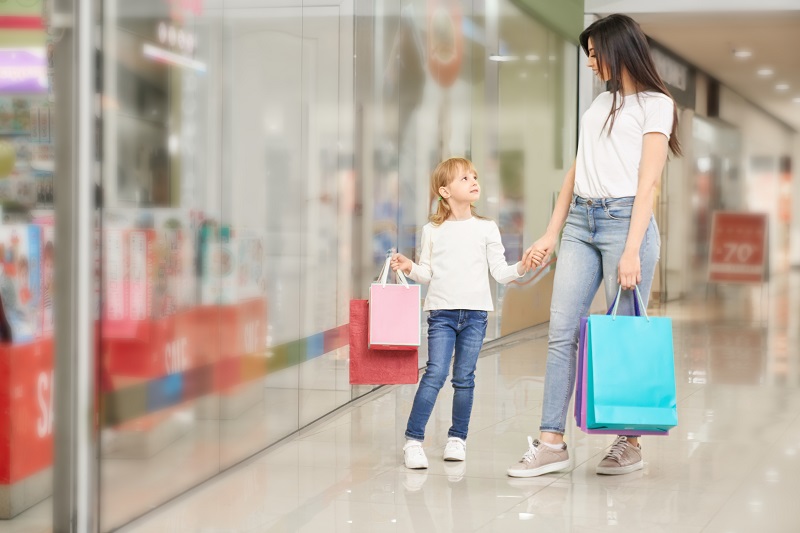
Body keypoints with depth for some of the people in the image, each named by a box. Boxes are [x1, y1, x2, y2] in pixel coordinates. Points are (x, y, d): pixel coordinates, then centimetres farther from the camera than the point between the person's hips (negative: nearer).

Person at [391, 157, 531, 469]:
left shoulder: (486, 229, 6)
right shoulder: (433, 230, 5)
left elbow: (500, 272, 5)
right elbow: (427, 273, 8)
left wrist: (521, 268, -12)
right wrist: (410, 269, -11)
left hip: (475, 313, 2)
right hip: (441, 312, -1)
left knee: (464, 378, 5)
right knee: (436, 374, -11)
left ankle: (457, 437, 18)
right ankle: (413, 439, -6)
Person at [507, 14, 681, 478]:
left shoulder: (655, 104, 1)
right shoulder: (599, 104, 21)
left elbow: (648, 181, -8)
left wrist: (631, 251, -16)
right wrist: (551, 235, 14)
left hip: (625, 220, -6)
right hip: (580, 222, 7)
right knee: (562, 332, -2)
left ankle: (630, 443, 7)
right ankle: (552, 443, -2)